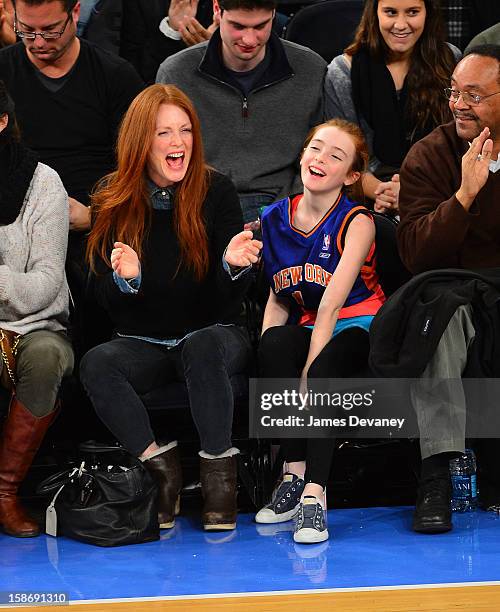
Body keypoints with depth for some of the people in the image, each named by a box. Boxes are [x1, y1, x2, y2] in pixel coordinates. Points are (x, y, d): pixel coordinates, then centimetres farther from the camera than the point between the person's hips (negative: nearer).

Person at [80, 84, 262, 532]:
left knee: (203, 347, -37)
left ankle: (219, 468, -26)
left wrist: (232, 264, -28)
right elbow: (107, 302, 0)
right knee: (95, 364, -29)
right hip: (143, 343, 2)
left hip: (214, 334, -2)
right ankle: (160, 467, -20)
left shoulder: (216, 191, -5)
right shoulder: (114, 200, 0)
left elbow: (229, 300, -6)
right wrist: (125, 279, -23)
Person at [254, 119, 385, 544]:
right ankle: (294, 473, -27)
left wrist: (308, 373, -28)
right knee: (275, 344, -31)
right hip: (308, 329, 4)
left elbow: (331, 306, -20)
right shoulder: (276, 219, 5)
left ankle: (314, 493, -40)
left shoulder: (356, 223, -10)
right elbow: (278, 299, 10)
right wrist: (268, 356, -9)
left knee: (326, 366, -36)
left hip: (359, 327, -4)